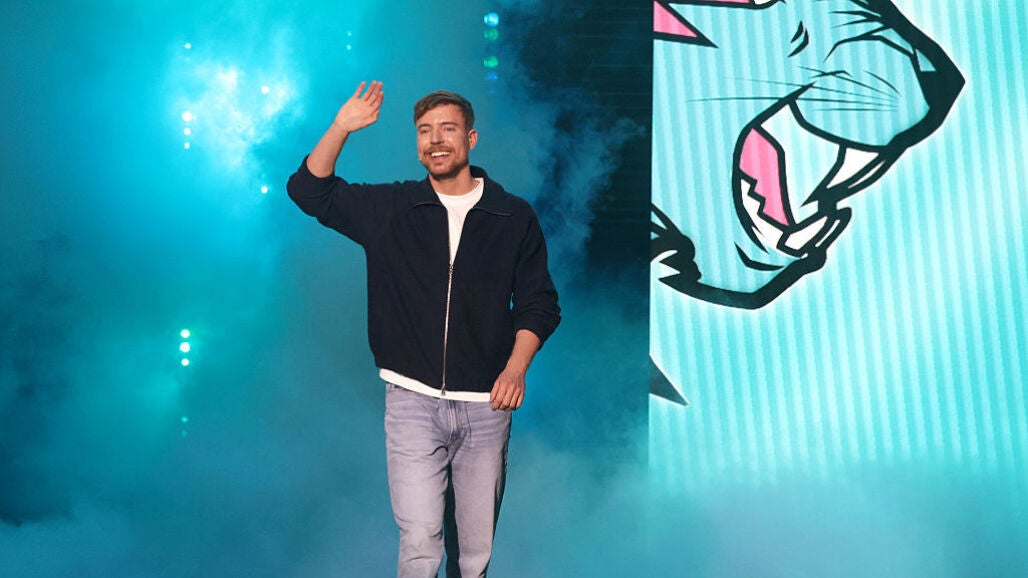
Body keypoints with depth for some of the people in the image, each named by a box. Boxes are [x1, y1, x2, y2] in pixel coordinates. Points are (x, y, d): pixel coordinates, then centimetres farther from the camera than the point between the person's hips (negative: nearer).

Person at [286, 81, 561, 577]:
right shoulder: (390, 210, 7)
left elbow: (538, 303, 7)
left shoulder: (514, 218, 6)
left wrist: (516, 367, -7)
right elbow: (309, 191, 3)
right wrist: (341, 129, -10)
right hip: (412, 400, -1)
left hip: (485, 404, 1)